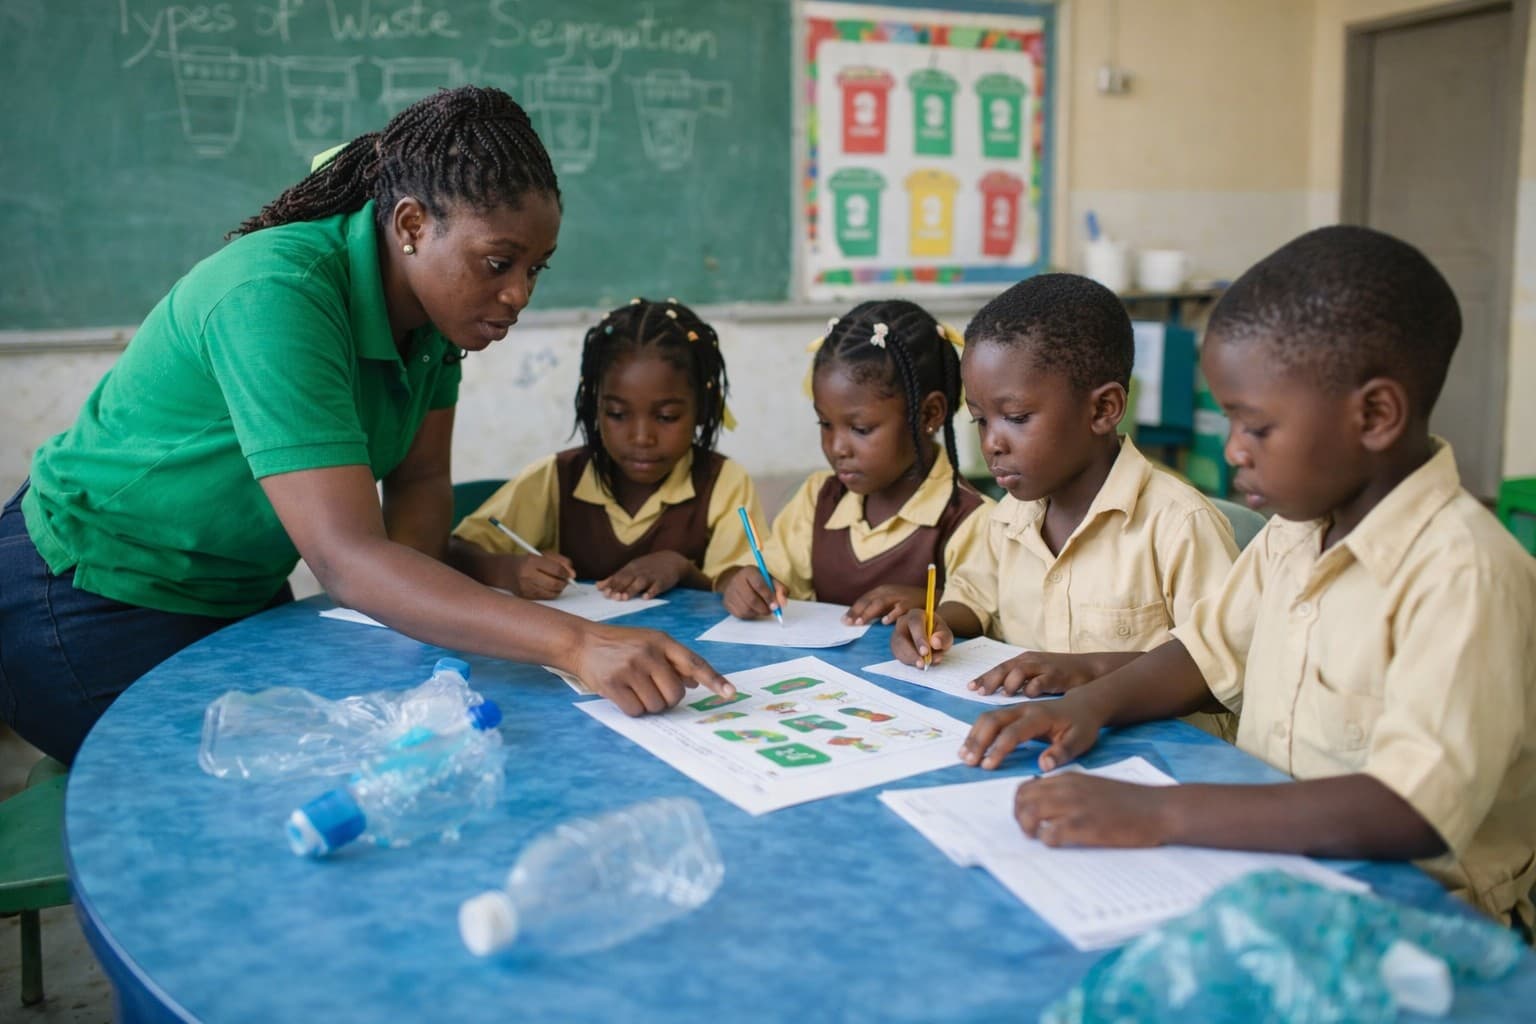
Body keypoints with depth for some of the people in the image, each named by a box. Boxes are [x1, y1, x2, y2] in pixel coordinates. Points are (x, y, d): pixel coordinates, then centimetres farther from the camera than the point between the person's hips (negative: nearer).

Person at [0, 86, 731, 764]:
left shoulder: (434, 299, -8)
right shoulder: (277, 298, -33)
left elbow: (420, 480, -2)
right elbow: (347, 557, -41)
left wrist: (409, 599, -24)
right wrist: (573, 643, -51)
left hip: (243, 595, 8)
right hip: (92, 600, -8)